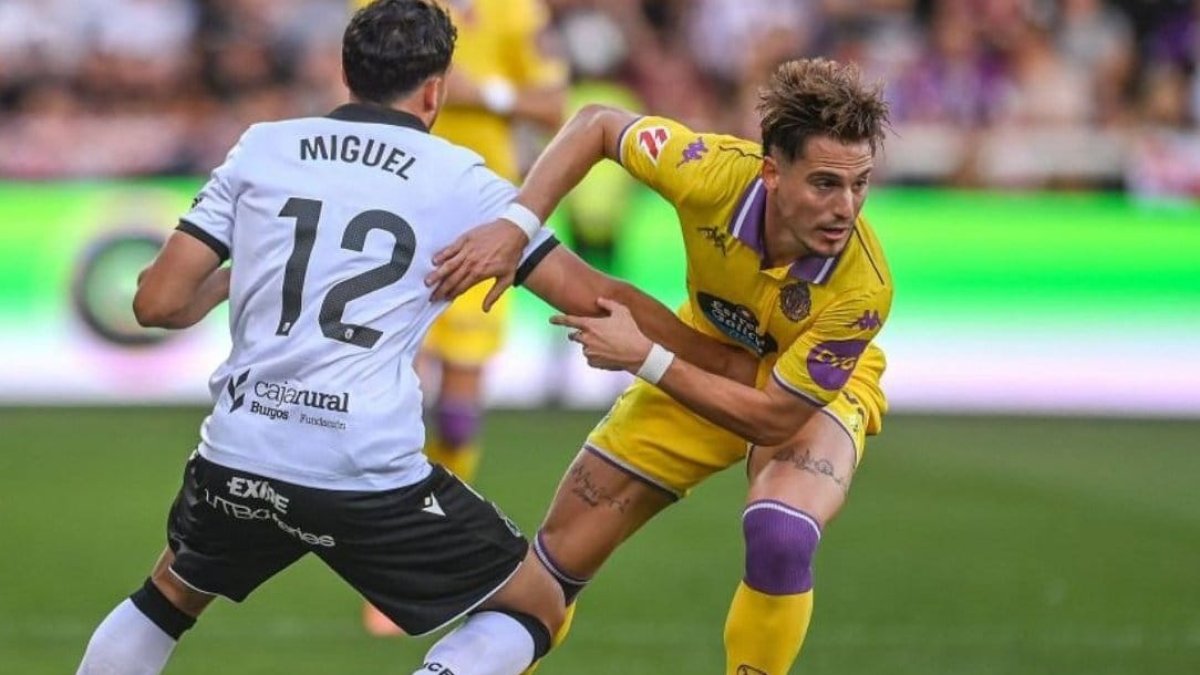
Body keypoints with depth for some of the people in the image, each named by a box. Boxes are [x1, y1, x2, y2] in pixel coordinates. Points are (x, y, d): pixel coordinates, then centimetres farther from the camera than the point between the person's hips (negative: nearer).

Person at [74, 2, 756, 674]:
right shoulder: (459, 180, 4)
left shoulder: (262, 148, 9)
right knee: (535, 606, 15)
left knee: (170, 595, 33)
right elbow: (590, 297, 8)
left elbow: (160, 303, 6)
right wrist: (721, 358, 20)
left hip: (239, 458, 3)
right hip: (370, 472, -3)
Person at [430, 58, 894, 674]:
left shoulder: (863, 287, -38)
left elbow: (774, 418, -30)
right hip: (705, 356, 3)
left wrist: (646, 358, -31)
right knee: (562, 555, 5)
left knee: (780, 536, -35)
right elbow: (597, 125, -14)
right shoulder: (713, 172, -32)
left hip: (818, 389, -3)